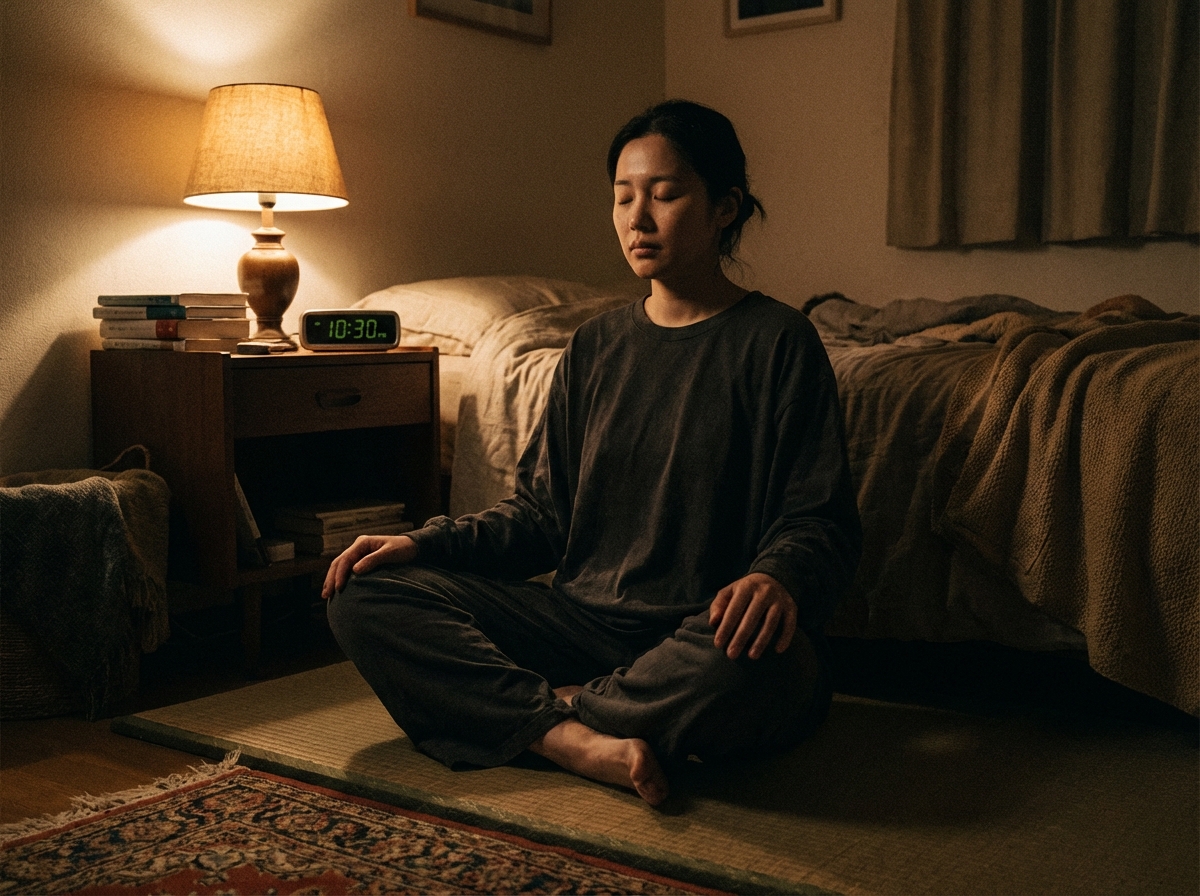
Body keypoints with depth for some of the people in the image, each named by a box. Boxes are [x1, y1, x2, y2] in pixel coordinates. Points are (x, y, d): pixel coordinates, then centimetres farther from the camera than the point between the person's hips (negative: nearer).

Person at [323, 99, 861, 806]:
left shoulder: (777, 341, 0)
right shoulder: (596, 347, 16)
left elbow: (821, 521, -6)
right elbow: (544, 512, 16)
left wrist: (776, 577, -29)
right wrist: (428, 542, -1)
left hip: (705, 639, -4)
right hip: (585, 621, 5)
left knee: (762, 664, -41)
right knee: (365, 597, -11)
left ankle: (556, 710, -15)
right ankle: (572, 739, -26)